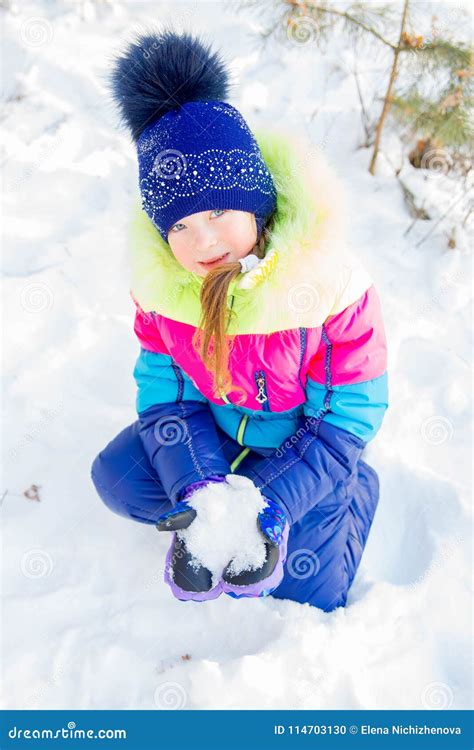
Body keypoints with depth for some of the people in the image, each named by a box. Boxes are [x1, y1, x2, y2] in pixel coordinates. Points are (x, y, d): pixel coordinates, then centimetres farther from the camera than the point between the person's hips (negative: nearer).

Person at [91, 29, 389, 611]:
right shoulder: (159, 278, -18)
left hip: (305, 447, -2)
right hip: (215, 432, 3)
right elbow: (162, 385, -11)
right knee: (117, 477, -17)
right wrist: (198, 487, -28)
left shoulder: (329, 279, -29)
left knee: (304, 596, 0)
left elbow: (351, 412, -22)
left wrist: (272, 504, -31)